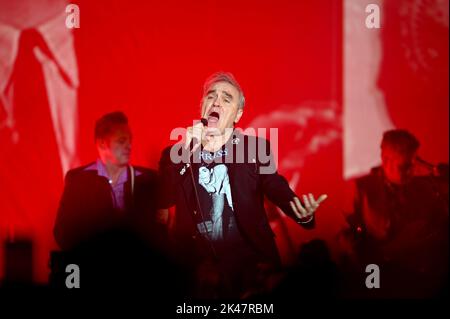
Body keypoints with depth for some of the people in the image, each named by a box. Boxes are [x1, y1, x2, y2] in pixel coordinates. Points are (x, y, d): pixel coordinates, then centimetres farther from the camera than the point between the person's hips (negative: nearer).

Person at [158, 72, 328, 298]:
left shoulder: (256, 147, 0)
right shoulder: (175, 154, 3)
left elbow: (276, 189, -8)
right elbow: (163, 201, -8)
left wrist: (303, 214, -29)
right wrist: (185, 153, -17)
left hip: (248, 264, -1)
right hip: (196, 269, 1)